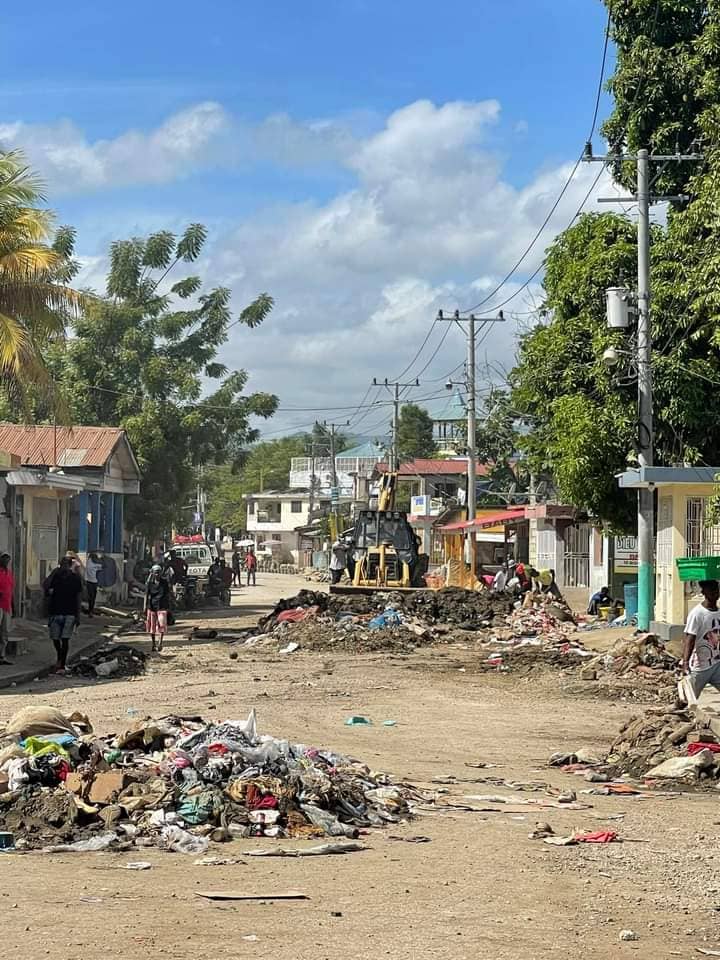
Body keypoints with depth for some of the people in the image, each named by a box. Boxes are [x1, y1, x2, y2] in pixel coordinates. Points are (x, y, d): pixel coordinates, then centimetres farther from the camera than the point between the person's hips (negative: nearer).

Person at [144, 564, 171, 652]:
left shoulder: (164, 582, 1)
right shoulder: (149, 583, 0)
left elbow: (167, 595, 8)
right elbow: (146, 595, 1)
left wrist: (168, 606, 8)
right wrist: (145, 607, -4)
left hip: (162, 606, -1)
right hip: (151, 606, 1)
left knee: (162, 625, -12)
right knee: (152, 625, 7)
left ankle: (160, 643, -11)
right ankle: (153, 643, 20)